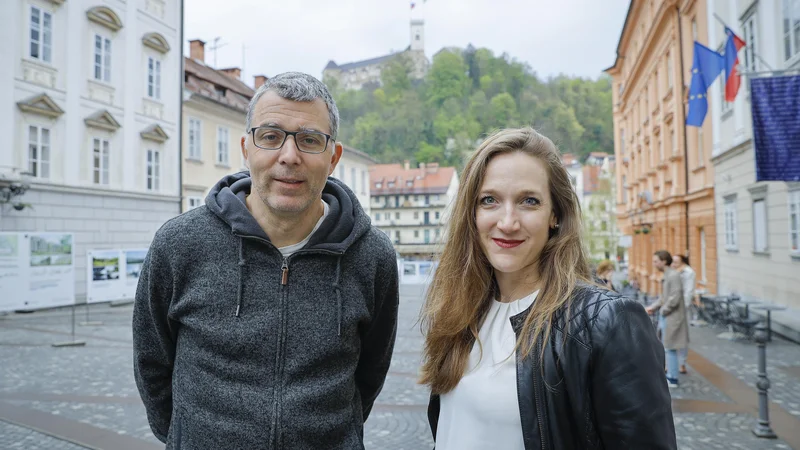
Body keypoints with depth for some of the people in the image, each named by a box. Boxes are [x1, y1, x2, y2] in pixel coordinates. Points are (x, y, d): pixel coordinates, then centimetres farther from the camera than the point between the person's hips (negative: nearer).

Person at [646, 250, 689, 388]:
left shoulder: (674, 276, -17)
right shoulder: (666, 276, 13)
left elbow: (674, 298, -23)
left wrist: (663, 311, -13)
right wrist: (652, 307, 6)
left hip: (672, 318, -9)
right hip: (666, 318, 9)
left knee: (670, 348, -1)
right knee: (666, 348, 16)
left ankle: (673, 379, 9)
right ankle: (670, 375, 26)